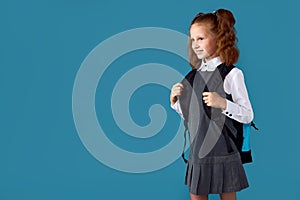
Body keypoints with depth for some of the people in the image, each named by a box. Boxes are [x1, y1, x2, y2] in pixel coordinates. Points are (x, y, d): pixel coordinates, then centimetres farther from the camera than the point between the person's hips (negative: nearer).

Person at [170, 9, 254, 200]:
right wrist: (176, 100, 0)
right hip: (197, 150, 6)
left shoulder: (232, 74, -11)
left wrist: (223, 103, -24)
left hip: (223, 151, -6)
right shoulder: (196, 74, 8)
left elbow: (248, 115, -11)